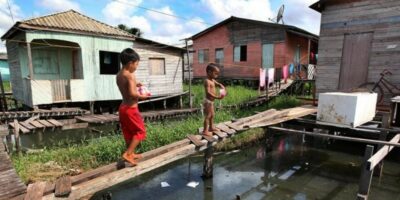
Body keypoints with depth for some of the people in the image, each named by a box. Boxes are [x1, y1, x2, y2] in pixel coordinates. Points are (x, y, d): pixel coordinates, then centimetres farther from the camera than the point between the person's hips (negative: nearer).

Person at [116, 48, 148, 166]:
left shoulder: (119, 75, 9)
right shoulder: (130, 75, -19)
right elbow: (132, 93, -28)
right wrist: (142, 96, -13)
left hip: (123, 107, 9)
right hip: (131, 108, -9)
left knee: (128, 133, 19)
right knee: (140, 131, 3)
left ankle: (131, 153, 31)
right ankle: (127, 154, -1)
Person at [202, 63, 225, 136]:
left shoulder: (213, 80, 8)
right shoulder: (207, 81, -21)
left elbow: (219, 84, 21)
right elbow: (208, 92, -29)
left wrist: (223, 88, -1)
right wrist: (217, 97, -35)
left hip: (211, 101, 10)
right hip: (208, 101, -10)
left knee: (212, 115, 22)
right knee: (207, 116, -3)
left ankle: (211, 127, 38)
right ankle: (205, 131, 6)